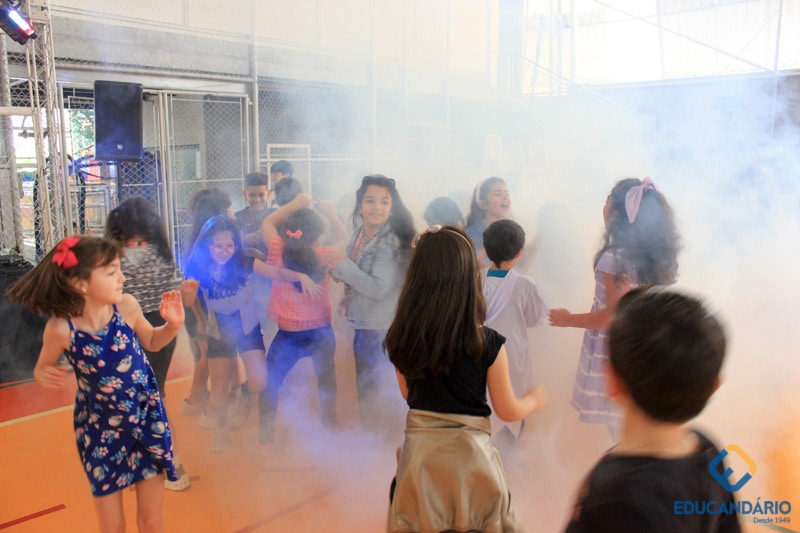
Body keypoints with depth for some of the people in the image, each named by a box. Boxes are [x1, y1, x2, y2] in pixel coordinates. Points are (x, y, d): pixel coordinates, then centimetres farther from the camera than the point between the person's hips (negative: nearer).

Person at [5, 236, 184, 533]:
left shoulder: (127, 306, -18)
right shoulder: (61, 328, -22)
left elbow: (152, 342, 3)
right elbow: (43, 370, -2)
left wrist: (173, 324, -16)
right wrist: (43, 377, -24)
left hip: (148, 420, 1)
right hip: (100, 429, -1)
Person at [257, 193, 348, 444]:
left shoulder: (280, 253, -13)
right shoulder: (324, 257, -11)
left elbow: (267, 223, 5)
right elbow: (346, 241, 10)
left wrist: (295, 204, 2)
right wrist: (331, 215, 8)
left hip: (288, 334, -2)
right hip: (321, 331, 2)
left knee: (269, 383, 12)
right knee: (326, 378, 25)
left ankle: (265, 435, 14)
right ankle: (330, 421, 40)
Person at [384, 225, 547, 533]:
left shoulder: (400, 340, -9)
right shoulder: (487, 343, -17)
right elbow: (508, 411, -5)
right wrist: (535, 400, 16)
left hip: (418, 455, 3)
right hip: (469, 457, -2)